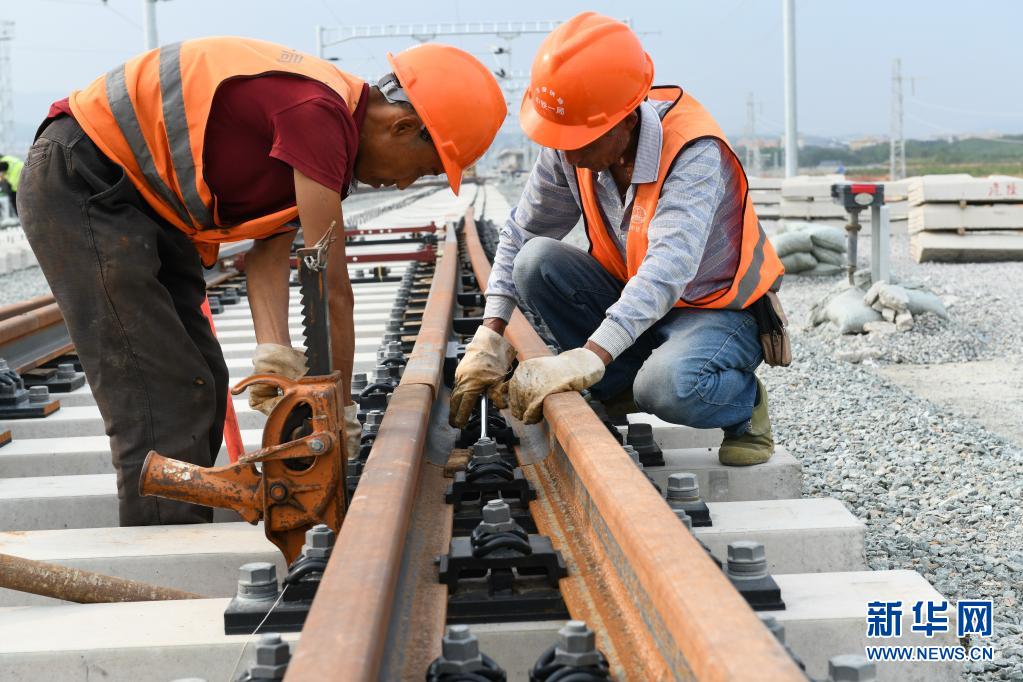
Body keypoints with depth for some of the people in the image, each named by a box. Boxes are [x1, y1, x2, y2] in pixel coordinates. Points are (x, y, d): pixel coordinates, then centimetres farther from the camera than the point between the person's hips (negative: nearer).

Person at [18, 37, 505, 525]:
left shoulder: (332, 119, 6)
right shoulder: (319, 111, -26)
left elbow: (269, 254, 1)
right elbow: (330, 286, -22)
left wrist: (274, 353, -14)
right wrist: (340, 409, -13)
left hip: (145, 201, 10)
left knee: (200, 387, 11)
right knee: (162, 401, -13)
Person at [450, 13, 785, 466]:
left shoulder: (695, 155, -30)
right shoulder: (568, 150, -13)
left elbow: (669, 268, -44)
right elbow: (520, 235, -4)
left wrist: (589, 357, -55)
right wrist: (490, 335, -16)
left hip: (717, 309, -6)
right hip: (633, 302, 6)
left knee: (670, 387, -38)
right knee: (536, 262, -19)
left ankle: (744, 402, -1)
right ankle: (621, 395, -6)